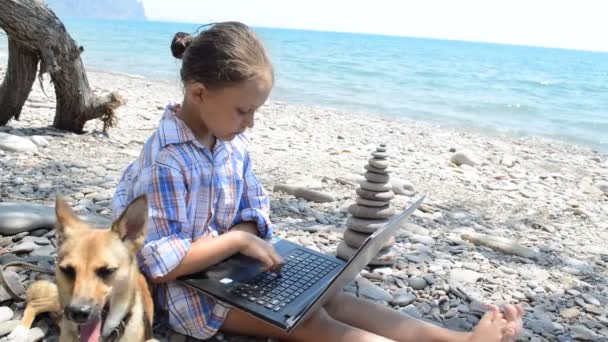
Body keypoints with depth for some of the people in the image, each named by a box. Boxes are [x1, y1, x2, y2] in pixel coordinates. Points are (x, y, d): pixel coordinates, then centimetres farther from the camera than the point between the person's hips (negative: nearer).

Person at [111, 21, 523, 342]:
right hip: (189, 288, -7)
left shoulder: (232, 142, 0)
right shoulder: (167, 161, -23)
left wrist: (244, 240, -15)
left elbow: (254, 213, 7)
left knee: (331, 298, -11)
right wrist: (237, 240, -22)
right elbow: (163, 266, -24)